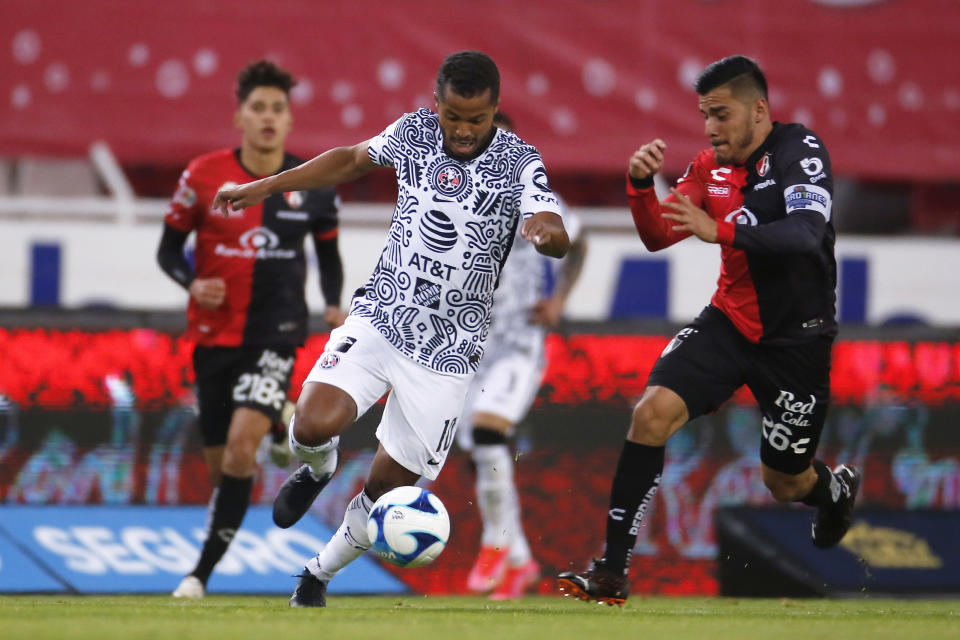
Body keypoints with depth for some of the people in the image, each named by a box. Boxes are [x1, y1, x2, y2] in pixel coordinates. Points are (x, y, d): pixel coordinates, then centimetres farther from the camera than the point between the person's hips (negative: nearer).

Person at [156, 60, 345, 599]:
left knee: (243, 443, -21)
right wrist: (193, 284, -16)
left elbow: (329, 253, 13)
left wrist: (334, 306, -4)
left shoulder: (314, 185, -1)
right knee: (220, 462, 5)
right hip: (215, 334, 2)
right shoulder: (204, 177, -4)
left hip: (276, 334, -2)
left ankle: (203, 571, -16)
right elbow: (169, 248, 4)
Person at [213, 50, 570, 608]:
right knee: (315, 425, -24)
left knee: (389, 486, 3)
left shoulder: (519, 163, -10)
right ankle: (320, 468, 13)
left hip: (450, 348, -1)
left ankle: (319, 576, 30)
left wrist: (546, 232, -47)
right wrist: (267, 186, 18)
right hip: (381, 317, 1)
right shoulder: (413, 131, 0)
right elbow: (353, 160, 19)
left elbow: (557, 238, -22)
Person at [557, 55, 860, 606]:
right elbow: (658, 237, 3)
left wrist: (720, 230, -41)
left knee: (784, 482, 8)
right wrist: (640, 186, -18)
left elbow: (806, 233, -31)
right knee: (653, 411, -19)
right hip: (730, 322, 4)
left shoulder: (799, 149, -16)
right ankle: (613, 572, -17)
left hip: (795, 338, -4)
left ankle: (837, 489, 49)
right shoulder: (711, 166, 2)